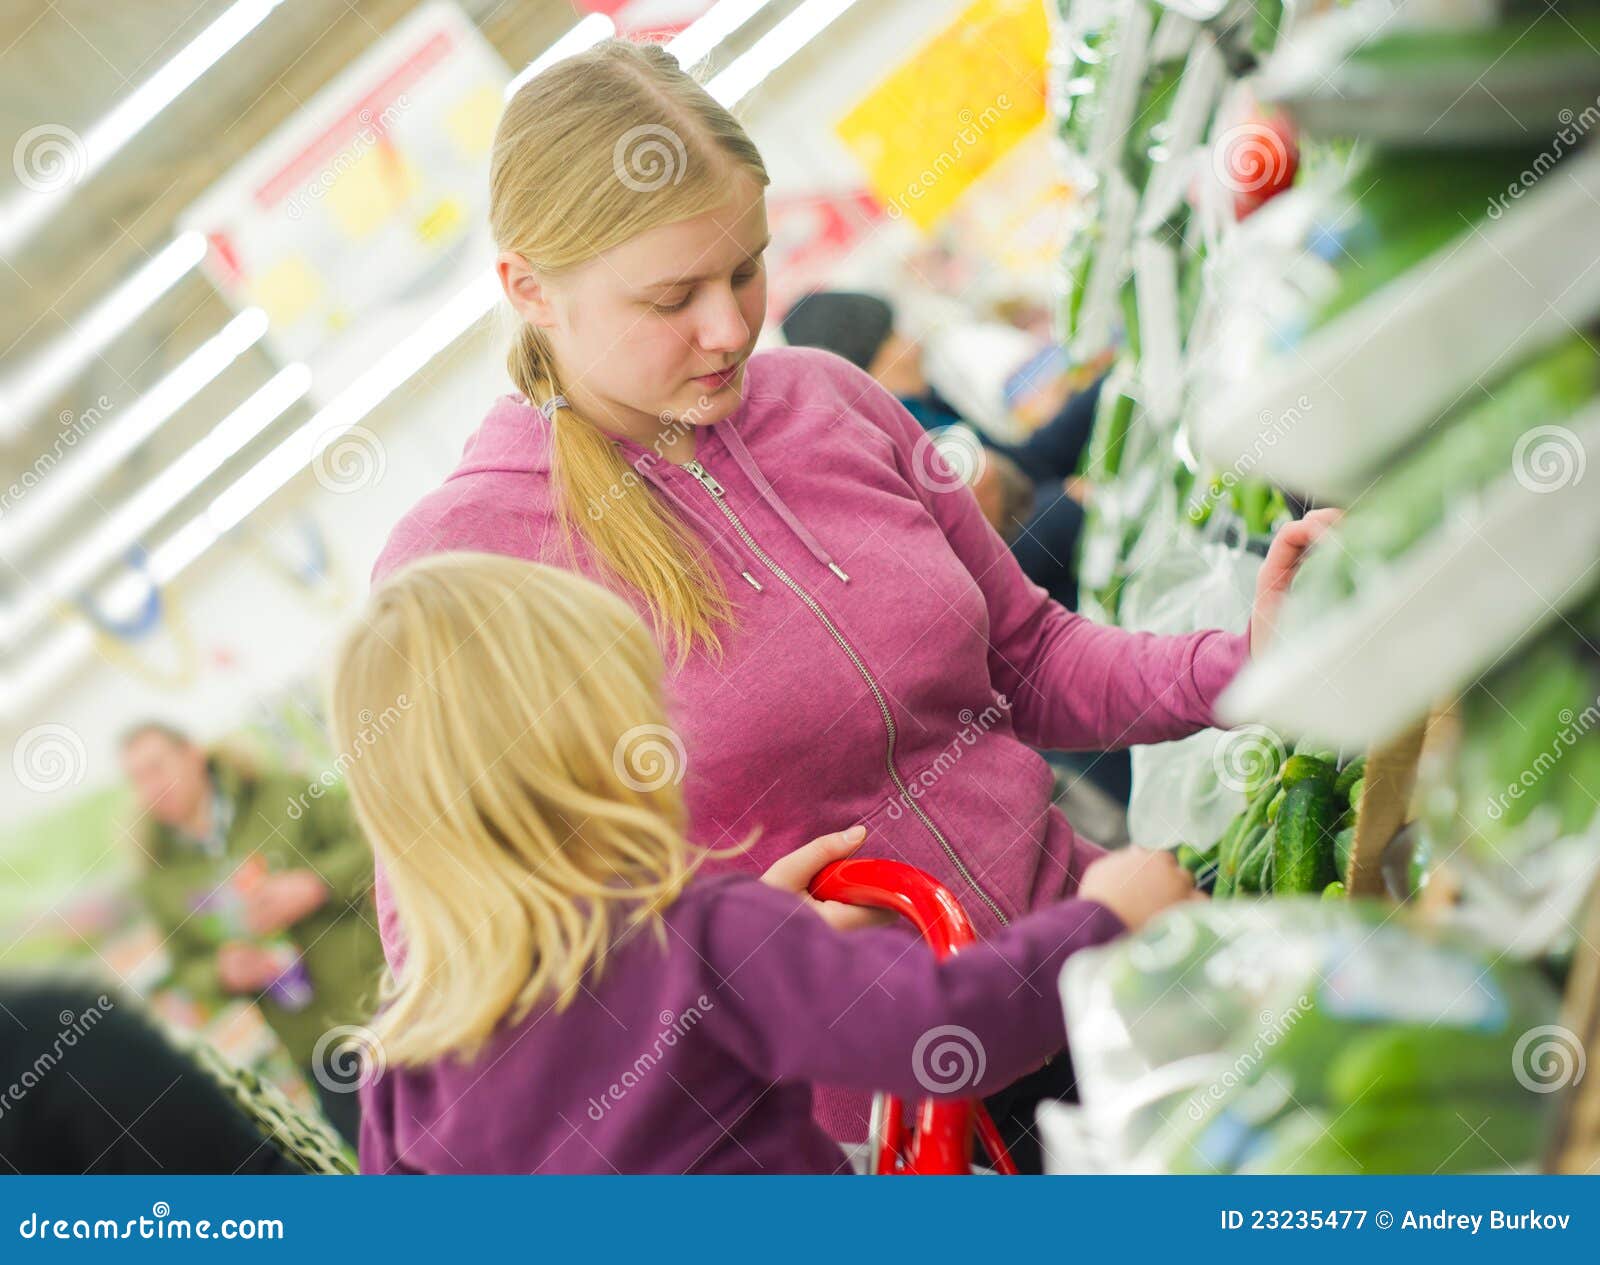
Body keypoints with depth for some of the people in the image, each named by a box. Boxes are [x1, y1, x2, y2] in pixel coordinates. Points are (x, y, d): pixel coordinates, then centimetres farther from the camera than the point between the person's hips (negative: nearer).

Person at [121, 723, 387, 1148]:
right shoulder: (162, 879, 5)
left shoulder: (284, 797, -4)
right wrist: (224, 973, -10)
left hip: (390, 1004, -3)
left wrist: (315, 884, -21)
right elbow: (188, 969, 12)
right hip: (317, 1049, 3)